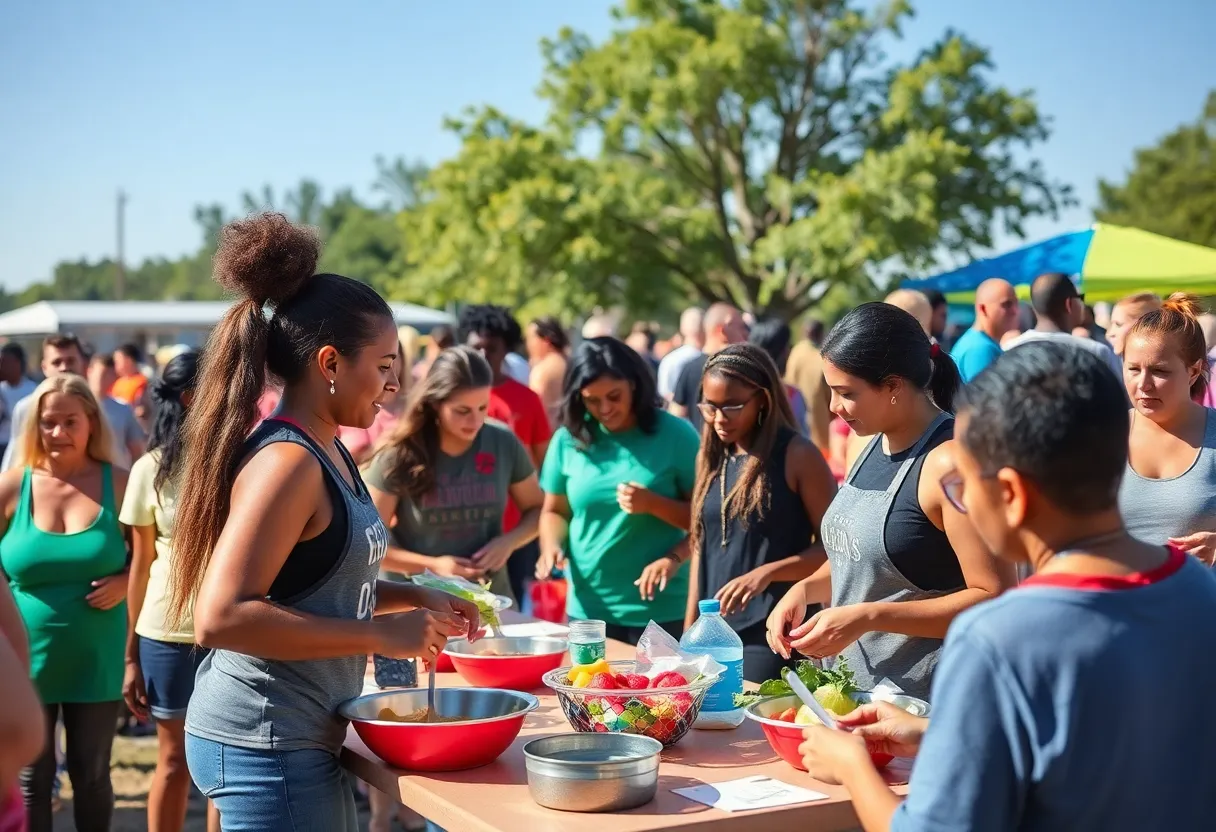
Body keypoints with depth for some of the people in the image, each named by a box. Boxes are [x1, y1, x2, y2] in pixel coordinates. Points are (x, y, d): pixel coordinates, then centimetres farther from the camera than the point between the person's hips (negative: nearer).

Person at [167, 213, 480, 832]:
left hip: (302, 738, 10)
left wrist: (416, 599, 9)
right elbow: (221, 616, -27)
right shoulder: (287, 461, -20)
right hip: (266, 743, -10)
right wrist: (379, 634, -24)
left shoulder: (326, 453, 8)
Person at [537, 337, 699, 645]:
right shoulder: (569, 439, 2)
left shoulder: (675, 434, -6)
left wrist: (661, 522, -20)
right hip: (588, 609, 3)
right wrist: (552, 546, -9)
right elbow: (555, 511, 11)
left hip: (661, 610, -2)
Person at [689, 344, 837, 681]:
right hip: (714, 631, 6)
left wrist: (768, 572, -22)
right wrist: (690, 628, 11)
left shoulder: (797, 456, -8)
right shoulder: (711, 458, 10)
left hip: (772, 632, -6)